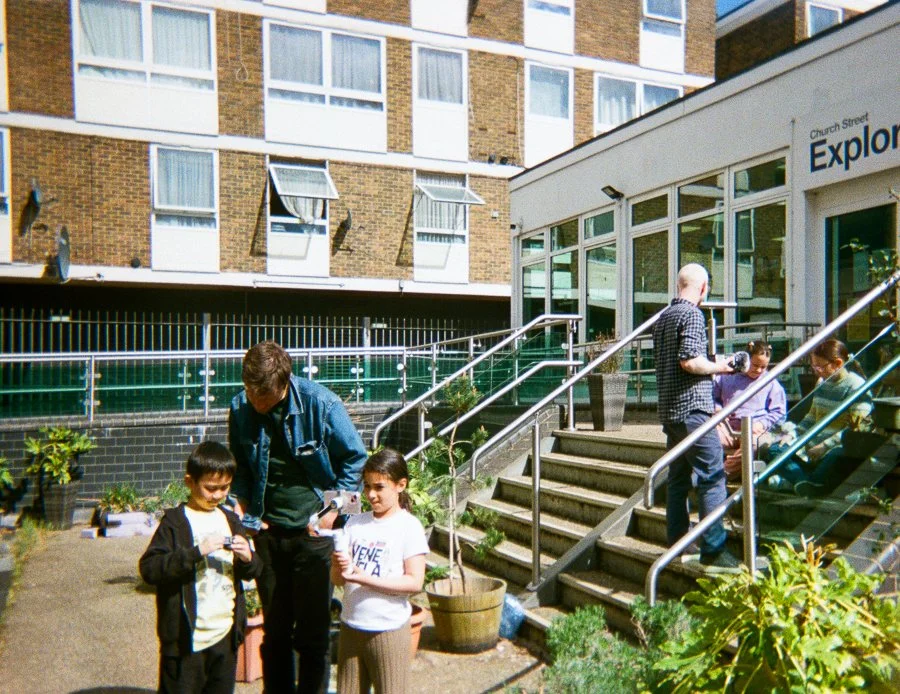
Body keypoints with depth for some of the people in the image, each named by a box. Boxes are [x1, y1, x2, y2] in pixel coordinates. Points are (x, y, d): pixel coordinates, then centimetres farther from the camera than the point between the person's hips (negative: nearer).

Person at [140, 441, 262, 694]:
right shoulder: (175, 521, -7)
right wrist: (196, 552, -27)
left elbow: (252, 572, 16)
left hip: (226, 635, 6)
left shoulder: (230, 520, 11)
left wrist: (248, 558, -7)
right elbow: (149, 568, -18)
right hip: (186, 638, -5)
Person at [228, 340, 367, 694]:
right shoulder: (240, 408, -6)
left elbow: (355, 458, -6)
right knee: (274, 630, 16)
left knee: (313, 632, 5)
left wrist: (331, 511, -9)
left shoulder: (320, 403, -18)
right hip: (268, 531, 4)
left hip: (312, 529, -3)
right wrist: (243, 508, -1)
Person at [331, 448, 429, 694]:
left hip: (388, 629, -4)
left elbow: (415, 582, -15)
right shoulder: (355, 523, 4)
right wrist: (338, 568, -18)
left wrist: (364, 578, -21)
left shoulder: (409, 526, -8)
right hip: (351, 625, 5)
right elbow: (337, 580, 6)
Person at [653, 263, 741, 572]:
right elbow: (689, 361, -22)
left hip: (669, 408, 9)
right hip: (692, 408, -9)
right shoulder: (692, 314, -12)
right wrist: (717, 367, -6)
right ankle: (713, 549, -6)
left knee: (678, 476, 14)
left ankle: (678, 542, 20)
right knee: (712, 477, -6)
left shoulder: (663, 317, 15)